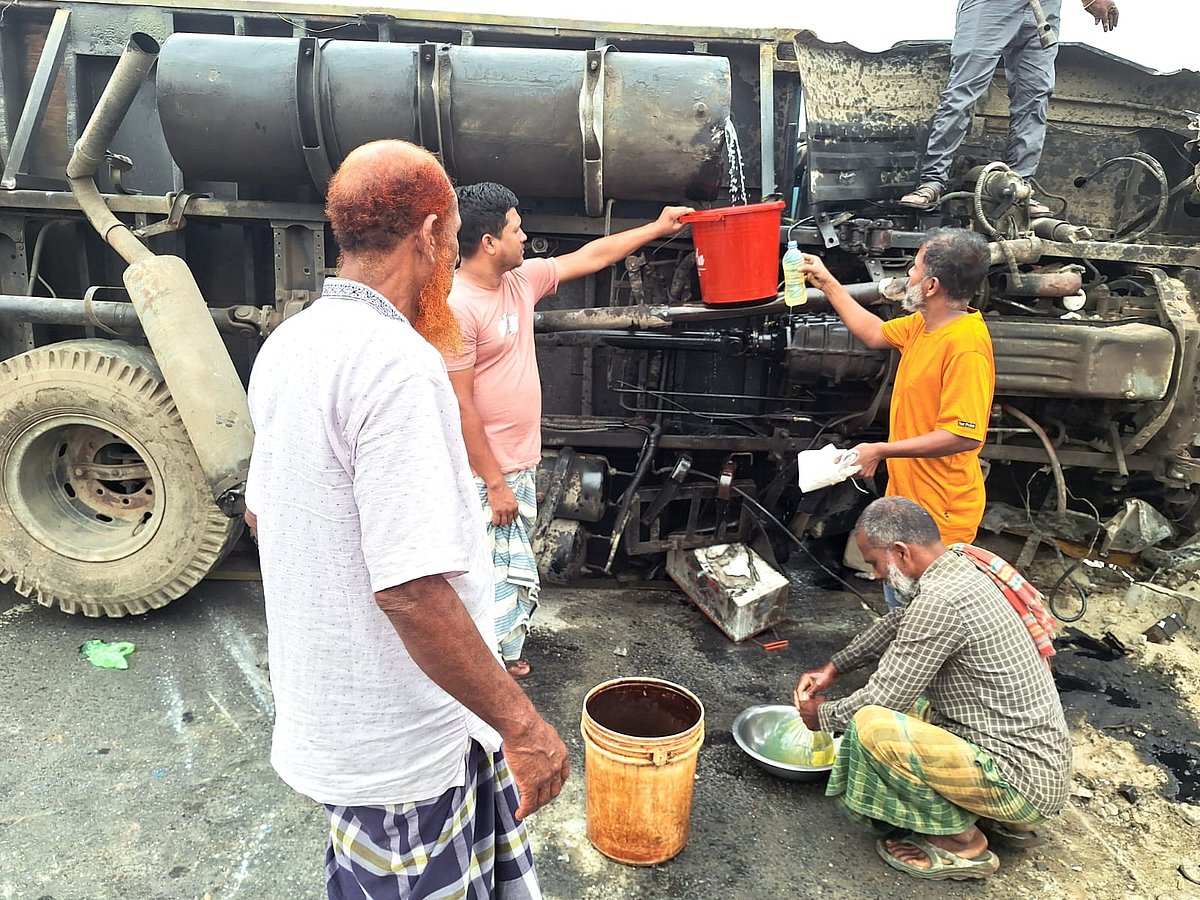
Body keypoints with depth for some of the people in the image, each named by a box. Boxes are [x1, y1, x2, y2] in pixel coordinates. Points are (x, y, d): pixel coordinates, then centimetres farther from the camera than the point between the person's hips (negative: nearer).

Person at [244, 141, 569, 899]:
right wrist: (523, 723, -22)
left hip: (322, 713, 9)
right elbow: (412, 587, -31)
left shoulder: (289, 345, 3)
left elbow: (261, 513, 14)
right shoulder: (399, 364, -26)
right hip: (402, 741, -8)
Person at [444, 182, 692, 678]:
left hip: (520, 465, 9)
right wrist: (495, 483, -19)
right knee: (503, 580, 0)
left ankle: (503, 655, 38)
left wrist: (657, 228, 22)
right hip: (488, 474, -9)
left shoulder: (522, 279, 5)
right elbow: (459, 405, -20)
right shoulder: (457, 306, -20)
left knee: (514, 575, 21)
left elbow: (589, 257, 17)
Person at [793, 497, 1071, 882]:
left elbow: (883, 698, -19)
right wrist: (833, 668, 16)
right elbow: (898, 623, 21)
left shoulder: (940, 601, -26)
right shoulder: (960, 568, 3)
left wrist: (824, 715, 1)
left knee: (870, 724, -23)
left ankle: (960, 843, -1)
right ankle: (1001, 816, 18)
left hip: (1021, 780, -10)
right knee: (900, 699, 22)